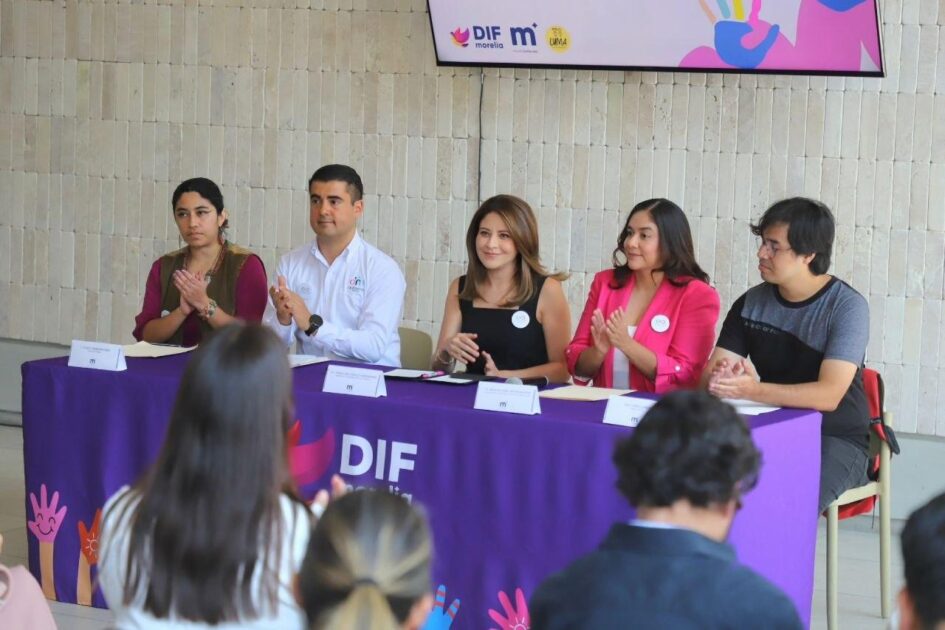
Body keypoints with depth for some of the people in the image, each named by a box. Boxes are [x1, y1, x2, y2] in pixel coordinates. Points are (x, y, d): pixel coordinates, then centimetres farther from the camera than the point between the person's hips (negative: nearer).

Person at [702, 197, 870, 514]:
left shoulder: (847, 306, -11)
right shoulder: (751, 303, 5)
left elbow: (829, 395, -22)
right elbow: (710, 375, 0)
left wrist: (752, 390, -34)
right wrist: (720, 379, -25)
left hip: (837, 440, -4)